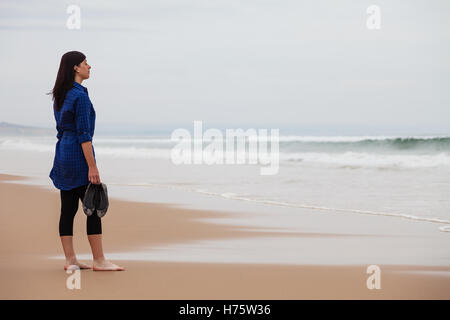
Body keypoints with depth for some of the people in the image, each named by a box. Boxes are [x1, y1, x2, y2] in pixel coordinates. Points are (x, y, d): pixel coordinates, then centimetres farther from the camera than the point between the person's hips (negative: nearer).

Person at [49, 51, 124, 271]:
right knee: (94, 208, -4)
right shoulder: (80, 96, -16)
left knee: (68, 209, 8)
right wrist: (92, 166, -18)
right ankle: (99, 261, -1)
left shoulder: (60, 96, 12)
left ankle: (70, 260, 10)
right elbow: (83, 134, -19)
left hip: (62, 154, 9)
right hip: (79, 155, -9)